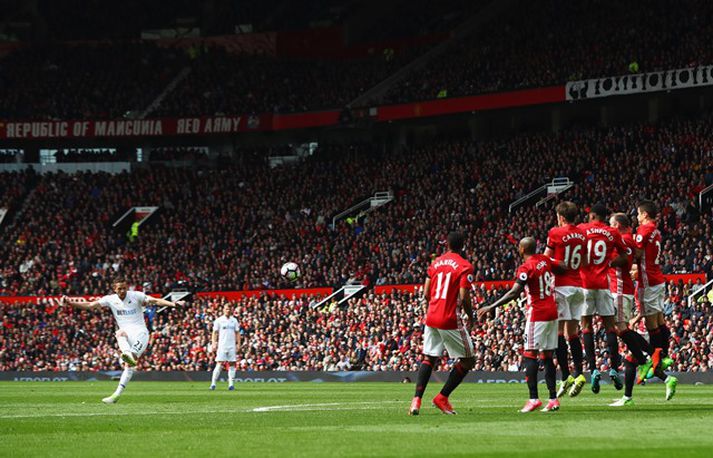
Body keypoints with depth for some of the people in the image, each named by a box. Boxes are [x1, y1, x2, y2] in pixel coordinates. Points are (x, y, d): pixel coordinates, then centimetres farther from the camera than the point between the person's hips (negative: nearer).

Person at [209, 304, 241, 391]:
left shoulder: (234, 321, 11)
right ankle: (213, 383, -8)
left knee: (232, 364, 0)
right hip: (222, 345, -3)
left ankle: (231, 384, 2)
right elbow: (215, 333, 2)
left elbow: (237, 333, 14)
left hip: (232, 346, 3)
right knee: (219, 364, -9)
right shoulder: (219, 320, 2)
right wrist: (213, 344, -7)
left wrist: (238, 344, 5)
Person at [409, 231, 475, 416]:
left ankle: (416, 400, -6)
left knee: (429, 358, 12)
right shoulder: (465, 267, -6)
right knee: (468, 360, 9)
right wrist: (470, 317, 3)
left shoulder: (436, 263, 11)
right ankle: (442, 397, 5)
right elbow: (464, 298, -14)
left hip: (431, 317, 6)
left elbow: (426, 294, 11)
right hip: (451, 321, -6)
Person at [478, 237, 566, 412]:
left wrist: (491, 307, -23)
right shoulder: (545, 260, 7)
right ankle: (553, 399, 6)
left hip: (537, 315, -7)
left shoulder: (526, 268, -14)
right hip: (552, 312, 7)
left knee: (530, 355, -5)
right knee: (547, 357, 9)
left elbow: (514, 293, -22)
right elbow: (563, 268, 18)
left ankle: (533, 398, -14)